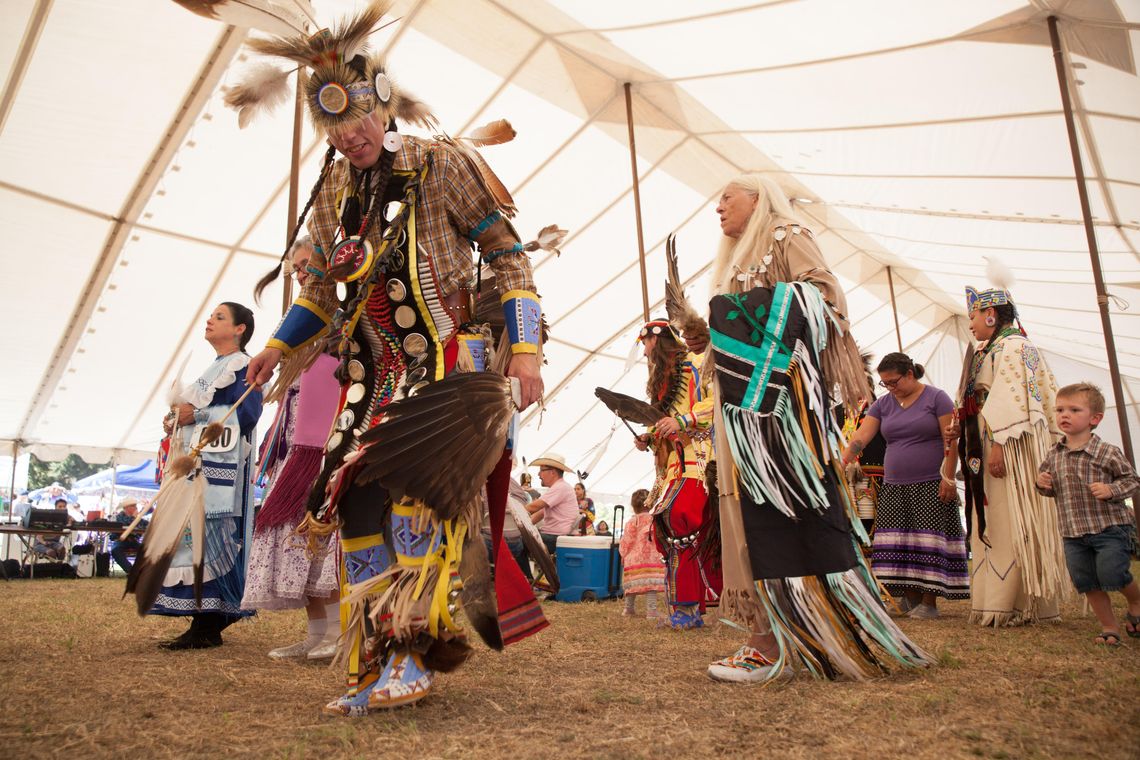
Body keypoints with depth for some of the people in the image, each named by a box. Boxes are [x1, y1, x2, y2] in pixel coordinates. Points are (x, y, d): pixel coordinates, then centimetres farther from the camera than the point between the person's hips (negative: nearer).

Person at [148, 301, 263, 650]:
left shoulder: (242, 365, -1)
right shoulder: (214, 369, 28)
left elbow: (246, 412, -15)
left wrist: (197, 414, -15)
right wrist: (176, 421, 9)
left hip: (218, 464, -10)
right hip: (194, 463, 10)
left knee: (205, 535, -15)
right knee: (190, 537, 4)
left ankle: (208, 627, -15)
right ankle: (205, 622, 6)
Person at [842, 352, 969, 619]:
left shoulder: (936, 398, -2)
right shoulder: (883, 404, 10)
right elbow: (861, 436, 0)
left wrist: (948, 478, -13)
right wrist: (841, 463, -14)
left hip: (931, 485, -4)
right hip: (894, 486, 5)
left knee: (928, 538, -5)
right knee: (899, 540, 2)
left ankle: (929, 602, 1)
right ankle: (911, 597, 11)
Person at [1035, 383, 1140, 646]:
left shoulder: (1108, 453, -8)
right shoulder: (1054, 456, 5)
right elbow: (1050, 489, 17)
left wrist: (1111, 490, -20)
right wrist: (1043, 484, -6)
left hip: (1110, 527, -5)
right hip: (1073, 533, 5)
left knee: (1112, 574, -9)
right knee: (1087, 582, 7)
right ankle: (1109, 627, 26)